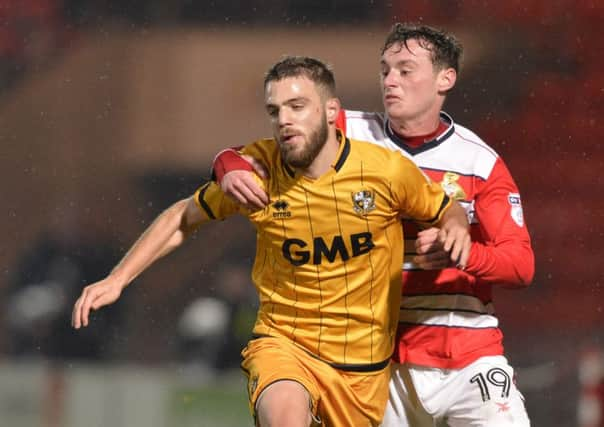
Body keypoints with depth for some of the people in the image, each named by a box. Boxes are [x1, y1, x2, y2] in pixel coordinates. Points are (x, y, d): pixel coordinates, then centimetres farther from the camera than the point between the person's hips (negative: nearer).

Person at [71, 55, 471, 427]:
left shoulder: (386, 170, -12)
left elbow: (448, 211, 6)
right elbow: (182, 218, 6)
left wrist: (456, 230, -19)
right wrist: (116, 281, 0)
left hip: (364, 361, 2)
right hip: (282, 344, -2)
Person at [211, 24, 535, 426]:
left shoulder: (481, 162, -1)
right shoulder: (352, 134, 1)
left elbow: (521, 264, -6)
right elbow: (245, 156, 5)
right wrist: (233, 169, -20)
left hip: (469, 360, -1)